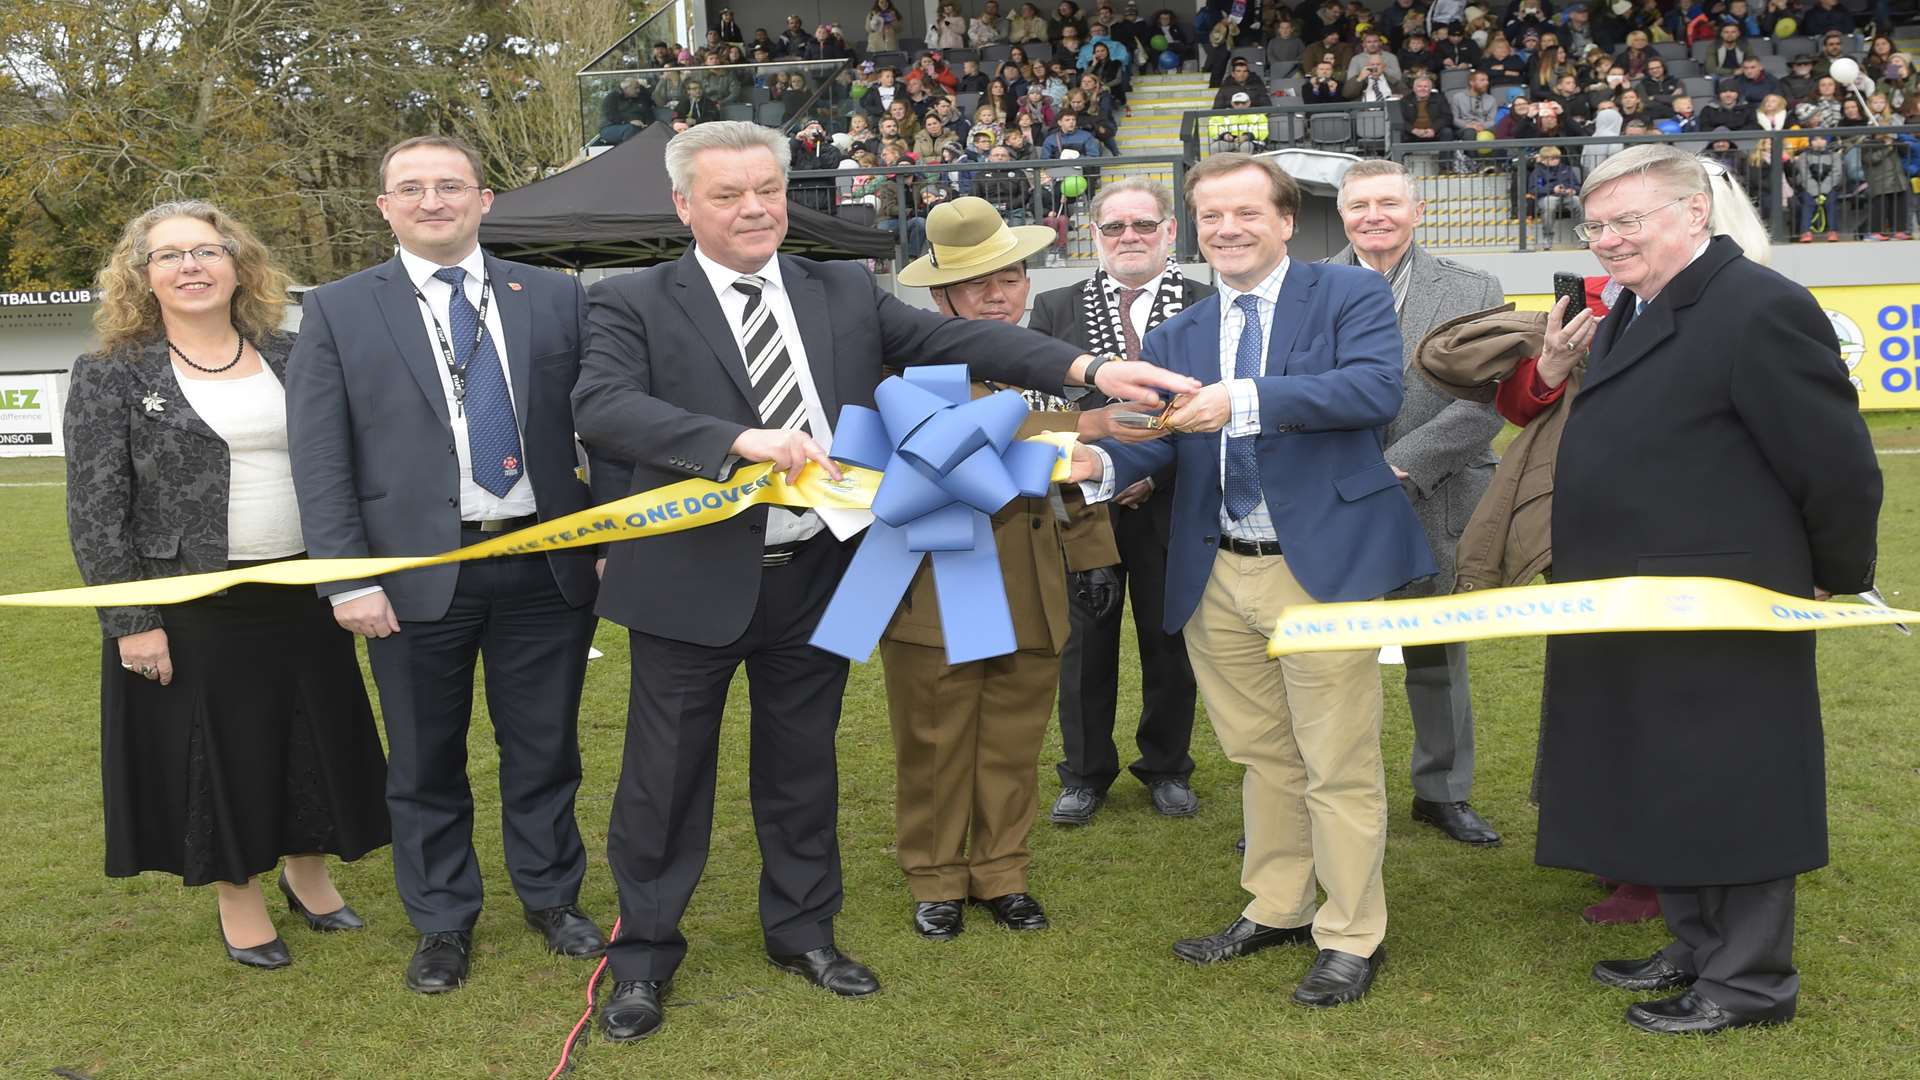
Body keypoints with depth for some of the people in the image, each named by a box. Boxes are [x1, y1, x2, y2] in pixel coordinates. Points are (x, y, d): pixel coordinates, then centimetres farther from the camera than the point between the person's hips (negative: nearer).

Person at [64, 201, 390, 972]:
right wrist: (130, 621, -12)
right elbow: (94, 511, -7)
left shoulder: (290, 359, 4)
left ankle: (308, 874, 38)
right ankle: (237, 898, 30)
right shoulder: (113, 375, -5)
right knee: (215, 755, 9)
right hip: (189, 611, -3)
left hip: (302, 596, 3)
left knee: (312, 743, 14)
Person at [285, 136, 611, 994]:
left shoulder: (554, 298, 6)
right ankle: (442, 924, 28)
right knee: (426, 763, 10)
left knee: (544, 750, 12)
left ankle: (552, 897, 33)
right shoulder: (339, 311, 3)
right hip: (417, 572, -1)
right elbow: (318, 458, -2)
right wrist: (346, 577, -9)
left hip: (546, 564, 1)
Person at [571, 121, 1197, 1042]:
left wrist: (1087, 368, -19)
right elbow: (602, 405, -22)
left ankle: (803, 931, 36)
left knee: (803, 768, 18)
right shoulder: (634, 304, -6)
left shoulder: (845, 293, 4)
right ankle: (644, 955, 27)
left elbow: (956, 338, -5)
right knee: (666, 778, 9)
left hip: (815, 578, 3)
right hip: (694, 582, -3)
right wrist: (738, 439, -34)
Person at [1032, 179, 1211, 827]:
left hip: (1171, 504, -1)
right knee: (1085, 642, 9)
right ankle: (1085, 773, 23)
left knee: (1170, 641, 9)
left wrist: (1157, 473, -13)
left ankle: (1167, 767, 27)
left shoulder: (1208, 308, 0)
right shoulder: (1055, 309, 6)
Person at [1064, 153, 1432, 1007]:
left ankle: (1352, 938, 17)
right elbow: (1160, 439, 3)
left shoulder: (1350, 295, -3)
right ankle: (1277, 911, 33)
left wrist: (1244, 401, -29)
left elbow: (1377, 387, -20)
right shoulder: (1176, 338, 12)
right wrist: (1100, 462, -19)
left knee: (1337, 765, 3)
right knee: (1262, 757, 18)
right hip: (1217, 576, 5)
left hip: (1323, 561, -5)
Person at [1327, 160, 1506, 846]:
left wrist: (1401, 466, -16)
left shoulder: (1472, 293, 2)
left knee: (1437, 655, 14)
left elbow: (1486, 401, -8)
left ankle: (1444, 790, 30)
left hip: (1433, 504, 1)